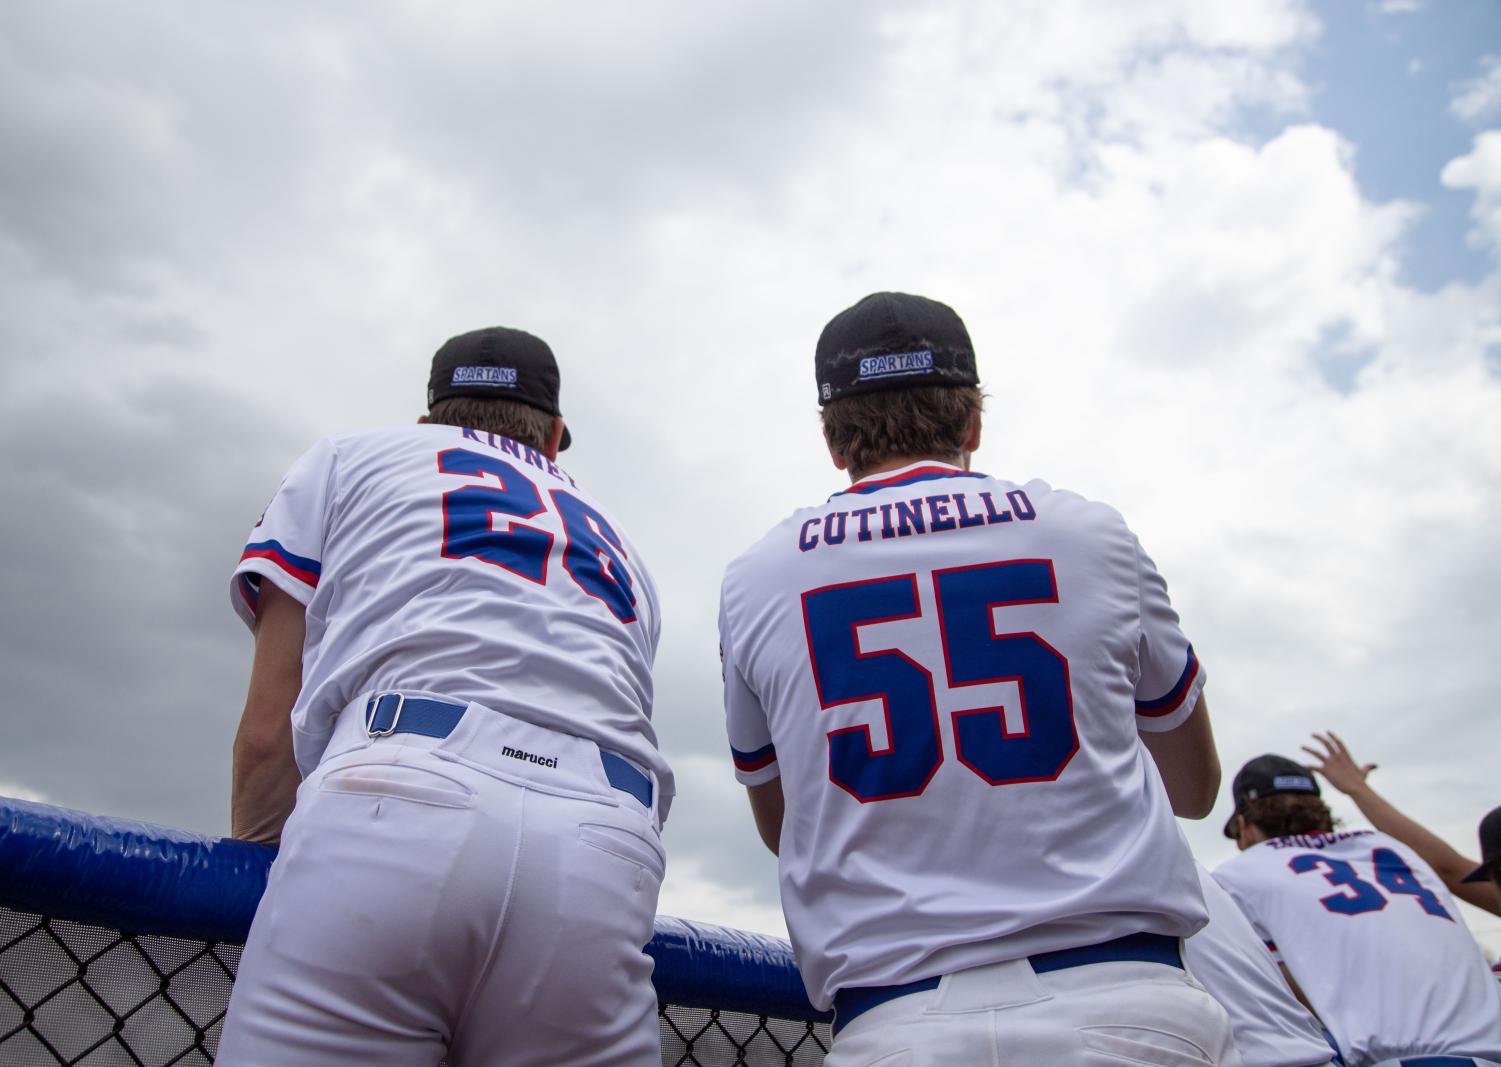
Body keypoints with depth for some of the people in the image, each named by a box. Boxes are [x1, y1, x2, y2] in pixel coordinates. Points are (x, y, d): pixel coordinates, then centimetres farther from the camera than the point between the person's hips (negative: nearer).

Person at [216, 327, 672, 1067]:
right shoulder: (618, 547, 34)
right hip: (604, 862, 4)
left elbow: (271, 728, 15)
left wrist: (256, 880, 23)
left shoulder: (349, 456, 24)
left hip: (391, 807, -3)